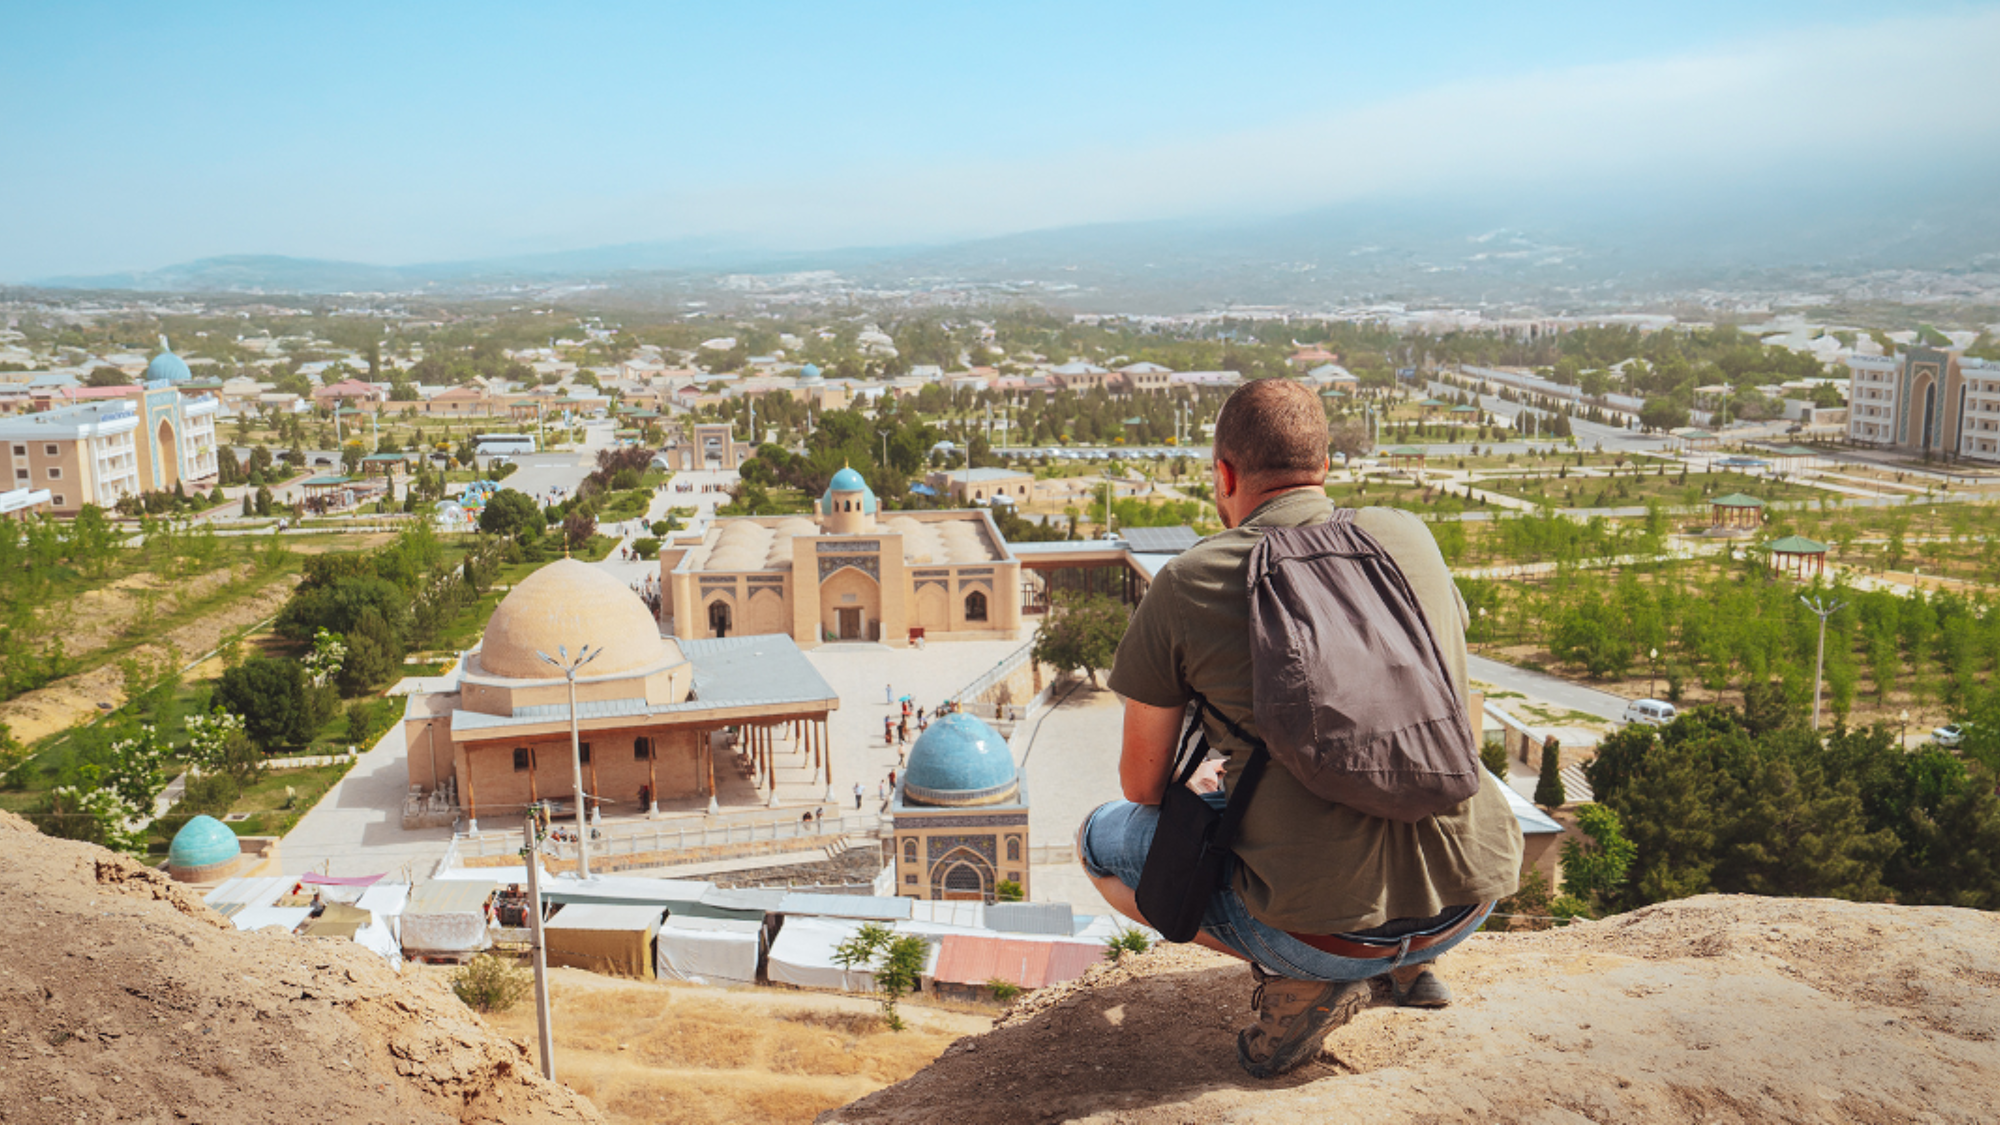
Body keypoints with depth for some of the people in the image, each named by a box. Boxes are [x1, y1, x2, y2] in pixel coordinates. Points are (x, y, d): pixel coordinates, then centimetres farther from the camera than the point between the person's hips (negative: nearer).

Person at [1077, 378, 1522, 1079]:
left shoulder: (1187, 586, -7)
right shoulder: (1407, 536, 5)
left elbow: (1143, 785, 4)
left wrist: (1203, 790, 30)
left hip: (1324, 926, -5)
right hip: (1471, 901, 5)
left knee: (1104, 837, 17)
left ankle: (1299, 980, 1)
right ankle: (1408, 962, 18)